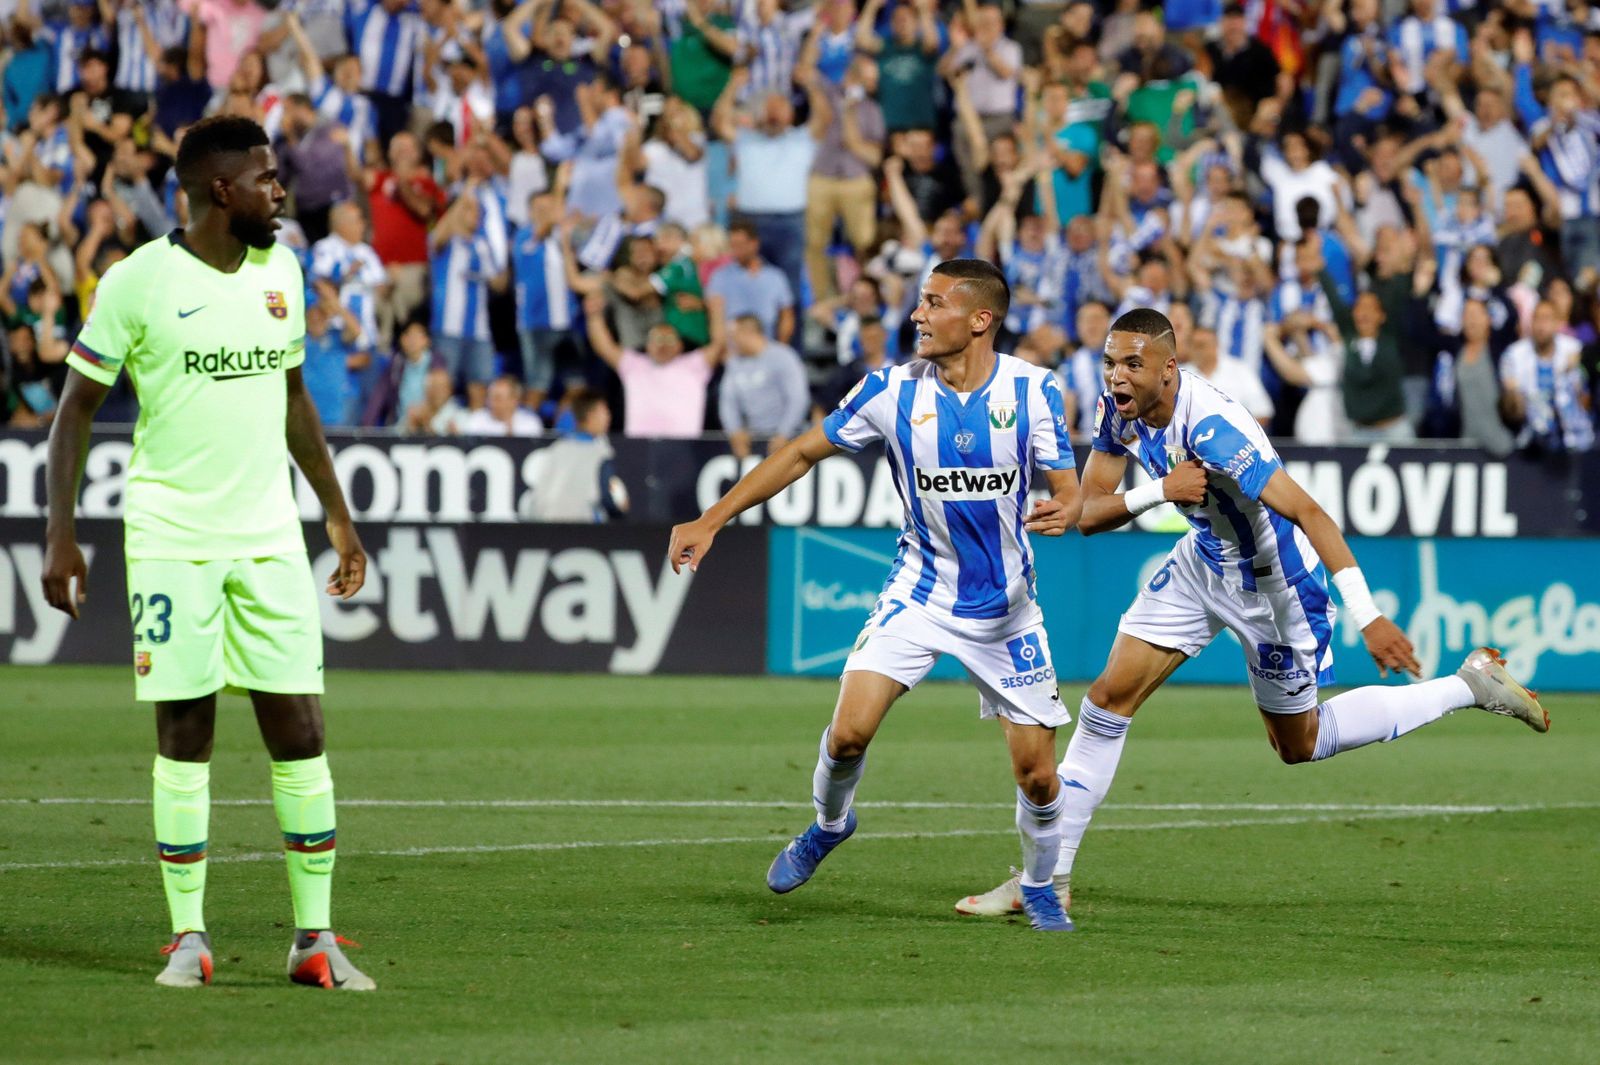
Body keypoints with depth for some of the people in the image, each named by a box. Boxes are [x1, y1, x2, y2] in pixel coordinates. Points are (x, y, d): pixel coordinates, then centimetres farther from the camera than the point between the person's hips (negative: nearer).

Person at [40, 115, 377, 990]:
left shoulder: (279, 273, 9)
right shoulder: (139, 281, -6)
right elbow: (77, 408, -1)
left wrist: (337, 514, 22)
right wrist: (60, 535, -7)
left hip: (269, 538, 4)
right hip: (170, 538, -4)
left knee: (300, 730, -1)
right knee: (183, 732, -1)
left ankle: (314, 937, 5)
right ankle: (189, 937, 7)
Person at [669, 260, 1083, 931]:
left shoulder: (1032, 391, -10)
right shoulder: (892, 390, -8)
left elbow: (1068, 490, -6)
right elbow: (804, 453, 1)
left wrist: (1064, 512, -33)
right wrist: (710, 522, -1)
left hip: (1005, 609, 0)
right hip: (920, 592, 0)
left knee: (1037, 774, -3)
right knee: (849, 731, -17)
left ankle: (1039, 887, 27)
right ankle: (829, 824, 17)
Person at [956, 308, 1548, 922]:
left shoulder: (1210, 428, -35)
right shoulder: (1120, 407, -11)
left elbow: (1308, 513, -38)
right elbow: (1088, 513, -10)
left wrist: (1368, 618, -44)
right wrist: (1156, 492, -32)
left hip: (1274, 583, -7)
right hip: (1204, 562, 7)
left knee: (1299, 745, 11)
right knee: (1110, 698, -1)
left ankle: (1472, 686, 23)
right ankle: (1048, 875, 7)